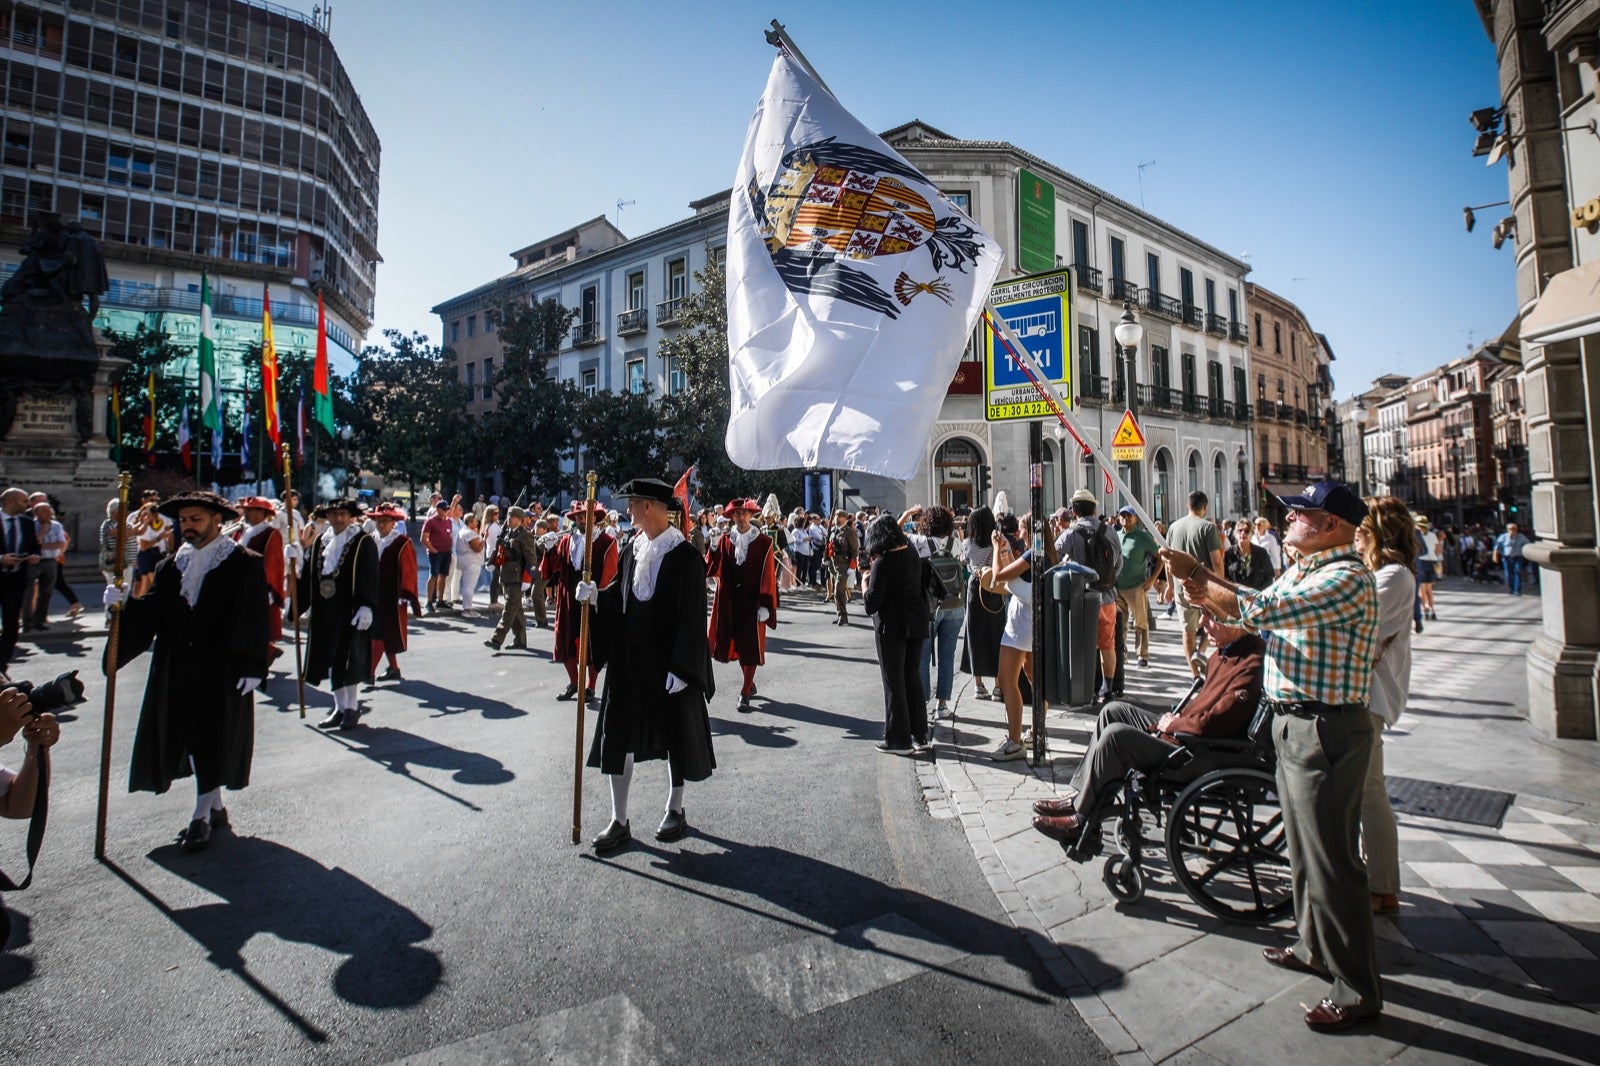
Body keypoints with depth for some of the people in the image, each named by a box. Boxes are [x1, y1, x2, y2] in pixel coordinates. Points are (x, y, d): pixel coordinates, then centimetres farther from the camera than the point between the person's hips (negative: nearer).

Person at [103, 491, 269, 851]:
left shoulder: (245, 564, -7)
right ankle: (215, 808, 27)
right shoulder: (172, 565, 10)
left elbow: (252, 619, -11)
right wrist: (124, 604, -17)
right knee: (193, 739, 13)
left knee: (214, 740, 0)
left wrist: (250, 667, -16)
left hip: (222, 671, -6)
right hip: (179, 669, 6)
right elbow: (154, 609, 3)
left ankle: (202, 816, 11)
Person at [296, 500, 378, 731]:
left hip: (349, 612, -6)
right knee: (329, 659, 10)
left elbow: (369, 578, -12)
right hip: (324, 612, 6)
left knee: (347, 659, -1)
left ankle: (351, 707, 12)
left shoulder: (363, 542, -7)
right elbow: (309, 575, 12)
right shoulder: (319, 541, 10)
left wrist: (366, 607, -19)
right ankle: (340, 707, 20)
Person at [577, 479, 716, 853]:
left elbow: (691, 618, -17)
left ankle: (675, 810, 32)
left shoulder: (685, 556, -16)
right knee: (617, 735, 7)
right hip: (629, 658, 6)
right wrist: (596, 595, -7)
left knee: (676, 735, 11)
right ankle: (619, 822, 20)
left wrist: (679, 668, -20)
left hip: (667, 663, -6)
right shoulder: (634, 547, 4)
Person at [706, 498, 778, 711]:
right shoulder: (725, 541, 4)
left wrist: (764, 605, -14)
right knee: (736, 643, 12)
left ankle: (745, 693, 10)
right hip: (729, 599, 3)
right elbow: (711, 569, -4)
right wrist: (713, 550, -21)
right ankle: (749, 683, 32)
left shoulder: (763, 542, -6)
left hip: (753, 599, -3)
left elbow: (767, 576, -8)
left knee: (750, 645, 1)